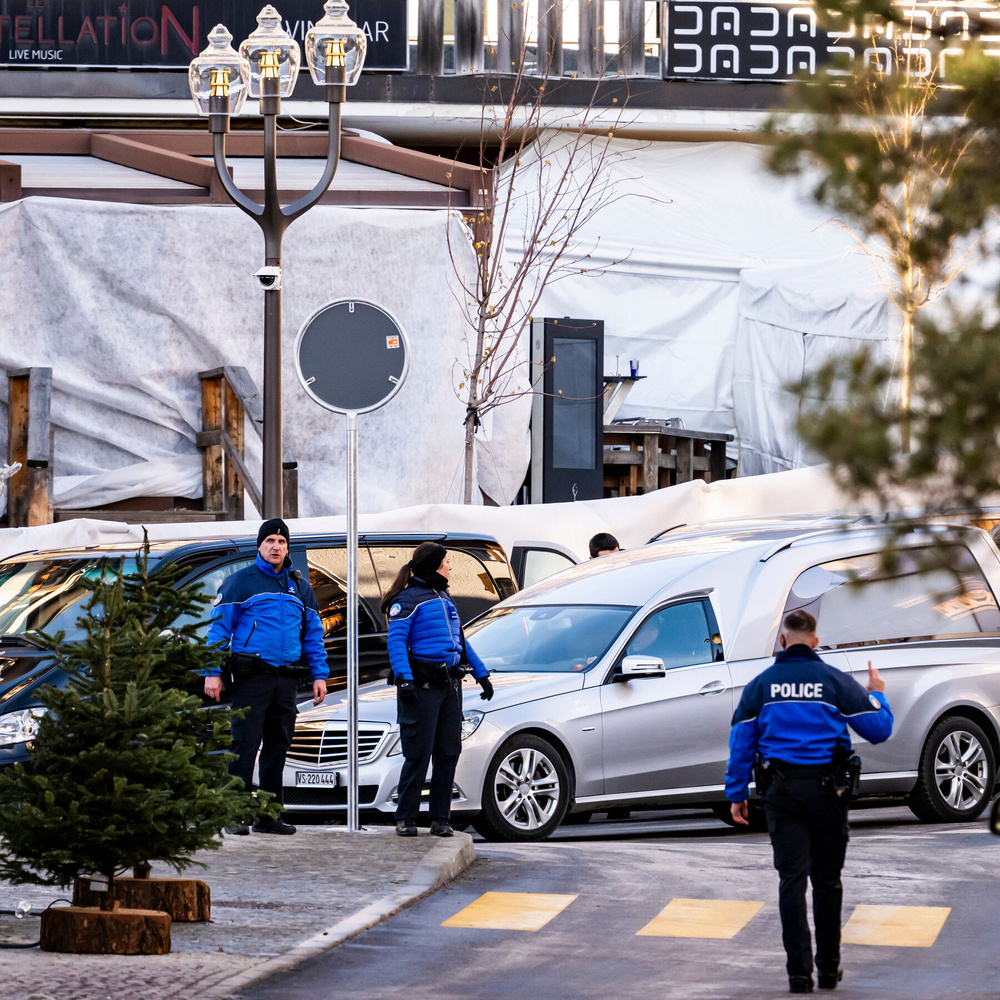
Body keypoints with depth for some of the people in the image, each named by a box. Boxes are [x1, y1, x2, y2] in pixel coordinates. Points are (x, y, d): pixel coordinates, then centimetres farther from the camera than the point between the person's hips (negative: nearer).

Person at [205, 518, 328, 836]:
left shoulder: (300, 587, 17)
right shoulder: (240, 582, 2)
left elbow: (313, 634, 20)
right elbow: (219, 628, -1)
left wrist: (319, 675, 10)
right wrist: (213, 673, -9)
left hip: (286, 679, 5)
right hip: (251, 676, -5)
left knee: (278, 746, 7)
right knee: (246, 744, -9)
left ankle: (269, 815, 12)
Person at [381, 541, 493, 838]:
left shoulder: (444, 597, 20)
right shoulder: (408, 599, -5)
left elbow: (461, 640, 27)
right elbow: (397, 642, -13)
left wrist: (481, 674, 24)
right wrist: (403, 679, -25)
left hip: (450, 685, 7)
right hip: (422, 684, -7)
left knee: (448, 753, 5)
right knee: (419, 754, -6)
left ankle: (440, 818, 10)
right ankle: (405, 818, 1)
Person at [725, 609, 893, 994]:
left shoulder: (761, 684, 2)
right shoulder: (835, 681, -2)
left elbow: (741, 742, 3)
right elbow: (879, 730, 1)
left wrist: (736, 794, 10)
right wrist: (877, 694, 20)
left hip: (782, 791, 0)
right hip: (827, 788, 0)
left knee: (792, 879, -1)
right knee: (827, 879, 10)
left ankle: (799, 972, -8)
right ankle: (828, 968, 15)